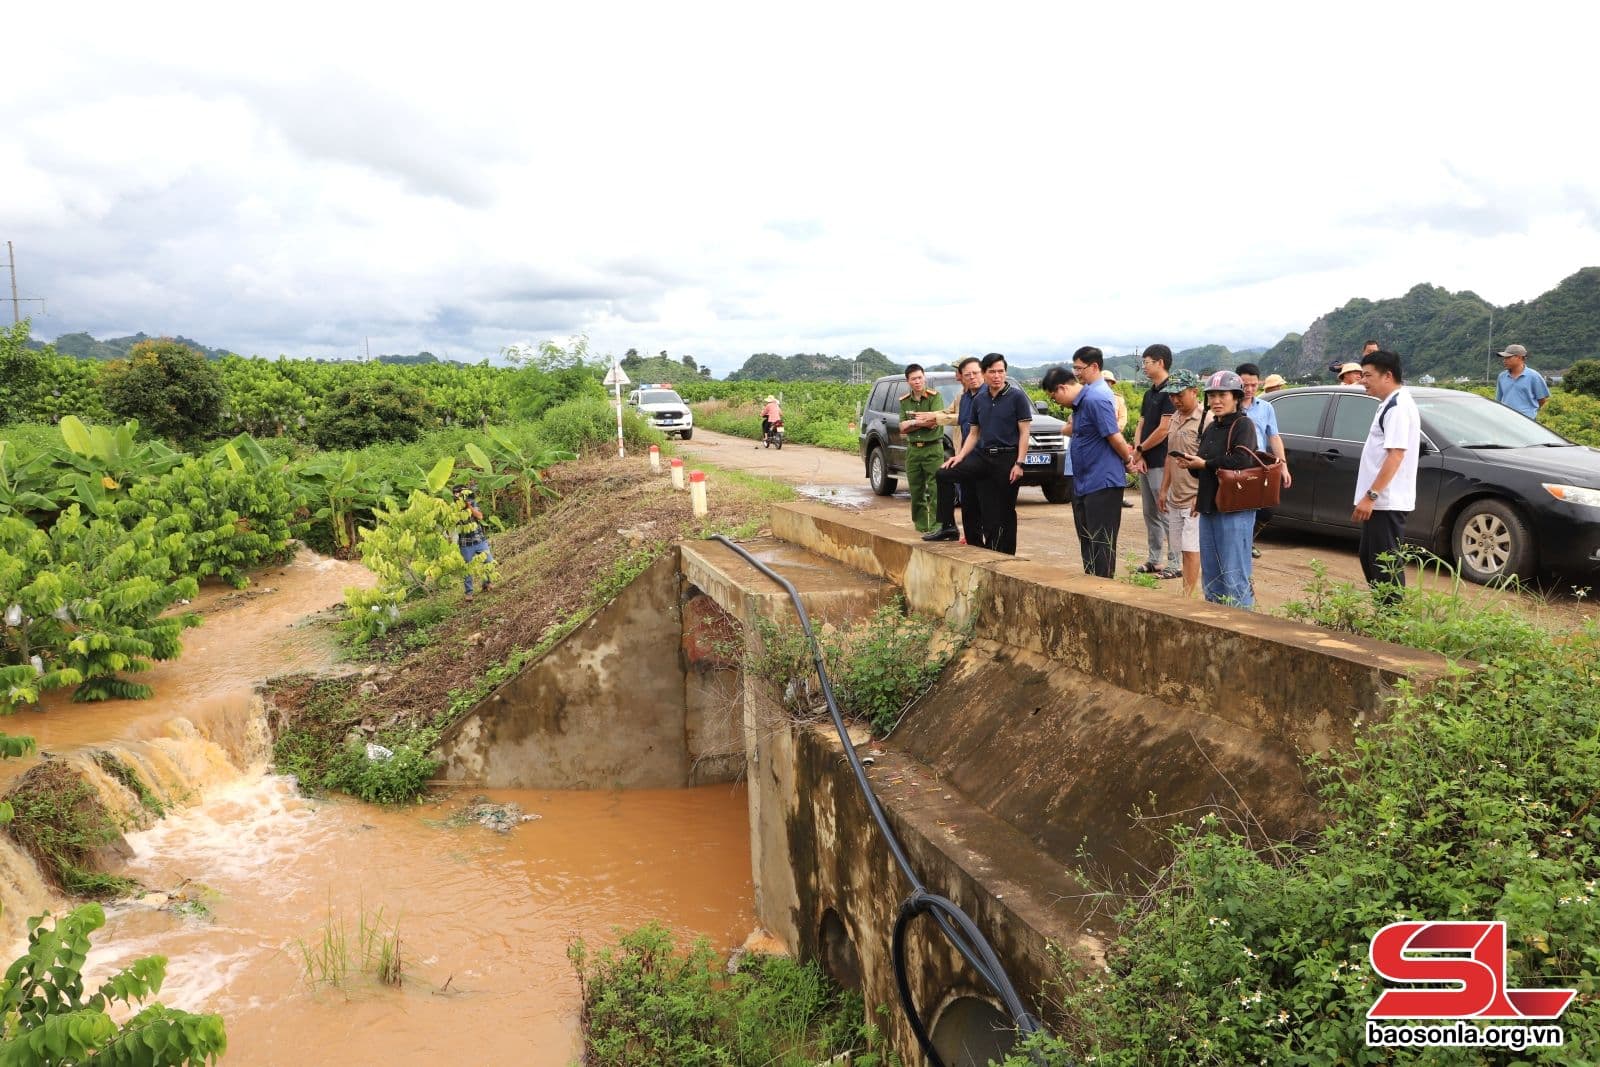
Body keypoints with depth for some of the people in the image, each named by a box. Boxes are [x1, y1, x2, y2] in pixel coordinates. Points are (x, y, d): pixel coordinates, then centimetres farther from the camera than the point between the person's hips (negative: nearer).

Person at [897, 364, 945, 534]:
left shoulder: (934, 397, -4)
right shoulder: (904, 401, 11)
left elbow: (933, 422, -15)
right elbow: (903, 428, 6)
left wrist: (912, 421, -5)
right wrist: (923, 422, -7)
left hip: (933, 448, -5)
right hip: (913, 449, 5)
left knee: (935, 489, -10)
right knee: (916, 490, 8)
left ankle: (936, 525, -11)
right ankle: (921, 524, 16)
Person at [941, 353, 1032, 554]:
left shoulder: (1016, 396, -4)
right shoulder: (979, 400, 11)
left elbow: (1024, 432, -7)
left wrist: (1019, 464, -15)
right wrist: (960, 456, 2)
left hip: (1007, 458, -5)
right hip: (983, 456, 5)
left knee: (1006, 511, 2)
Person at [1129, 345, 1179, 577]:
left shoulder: (1170, 392, -12)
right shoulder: (1149, 394, 16)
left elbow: (1164, 429, -18)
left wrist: (1139, 450, -7)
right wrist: (1138, 457, -1)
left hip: (1162, 463, -9)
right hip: (1145, 463, 9)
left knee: (1167, 514, -7)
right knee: (1150, 514, 14)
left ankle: (1175, 564, -3)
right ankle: (1154, 559, 22)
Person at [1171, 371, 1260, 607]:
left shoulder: (1243, 425, -7)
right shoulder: (1210, 428, 17)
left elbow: (1241, 461, -23)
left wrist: (1204, 464, -13)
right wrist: (1191, 464, -1)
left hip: (1235, 511, -8)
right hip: (1209, 509, 8)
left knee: (1234, 577, -8)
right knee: (1210, 576, 13)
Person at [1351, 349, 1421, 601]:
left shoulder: (1398, 407, -16)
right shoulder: (1390, 404, 15)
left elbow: (1395, 456, -23)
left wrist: (1370, 496, -25)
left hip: (1386, 502, -10)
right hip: (1380, 501, 10)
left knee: (1386, 563, -5)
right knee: (1369, 558, 17)